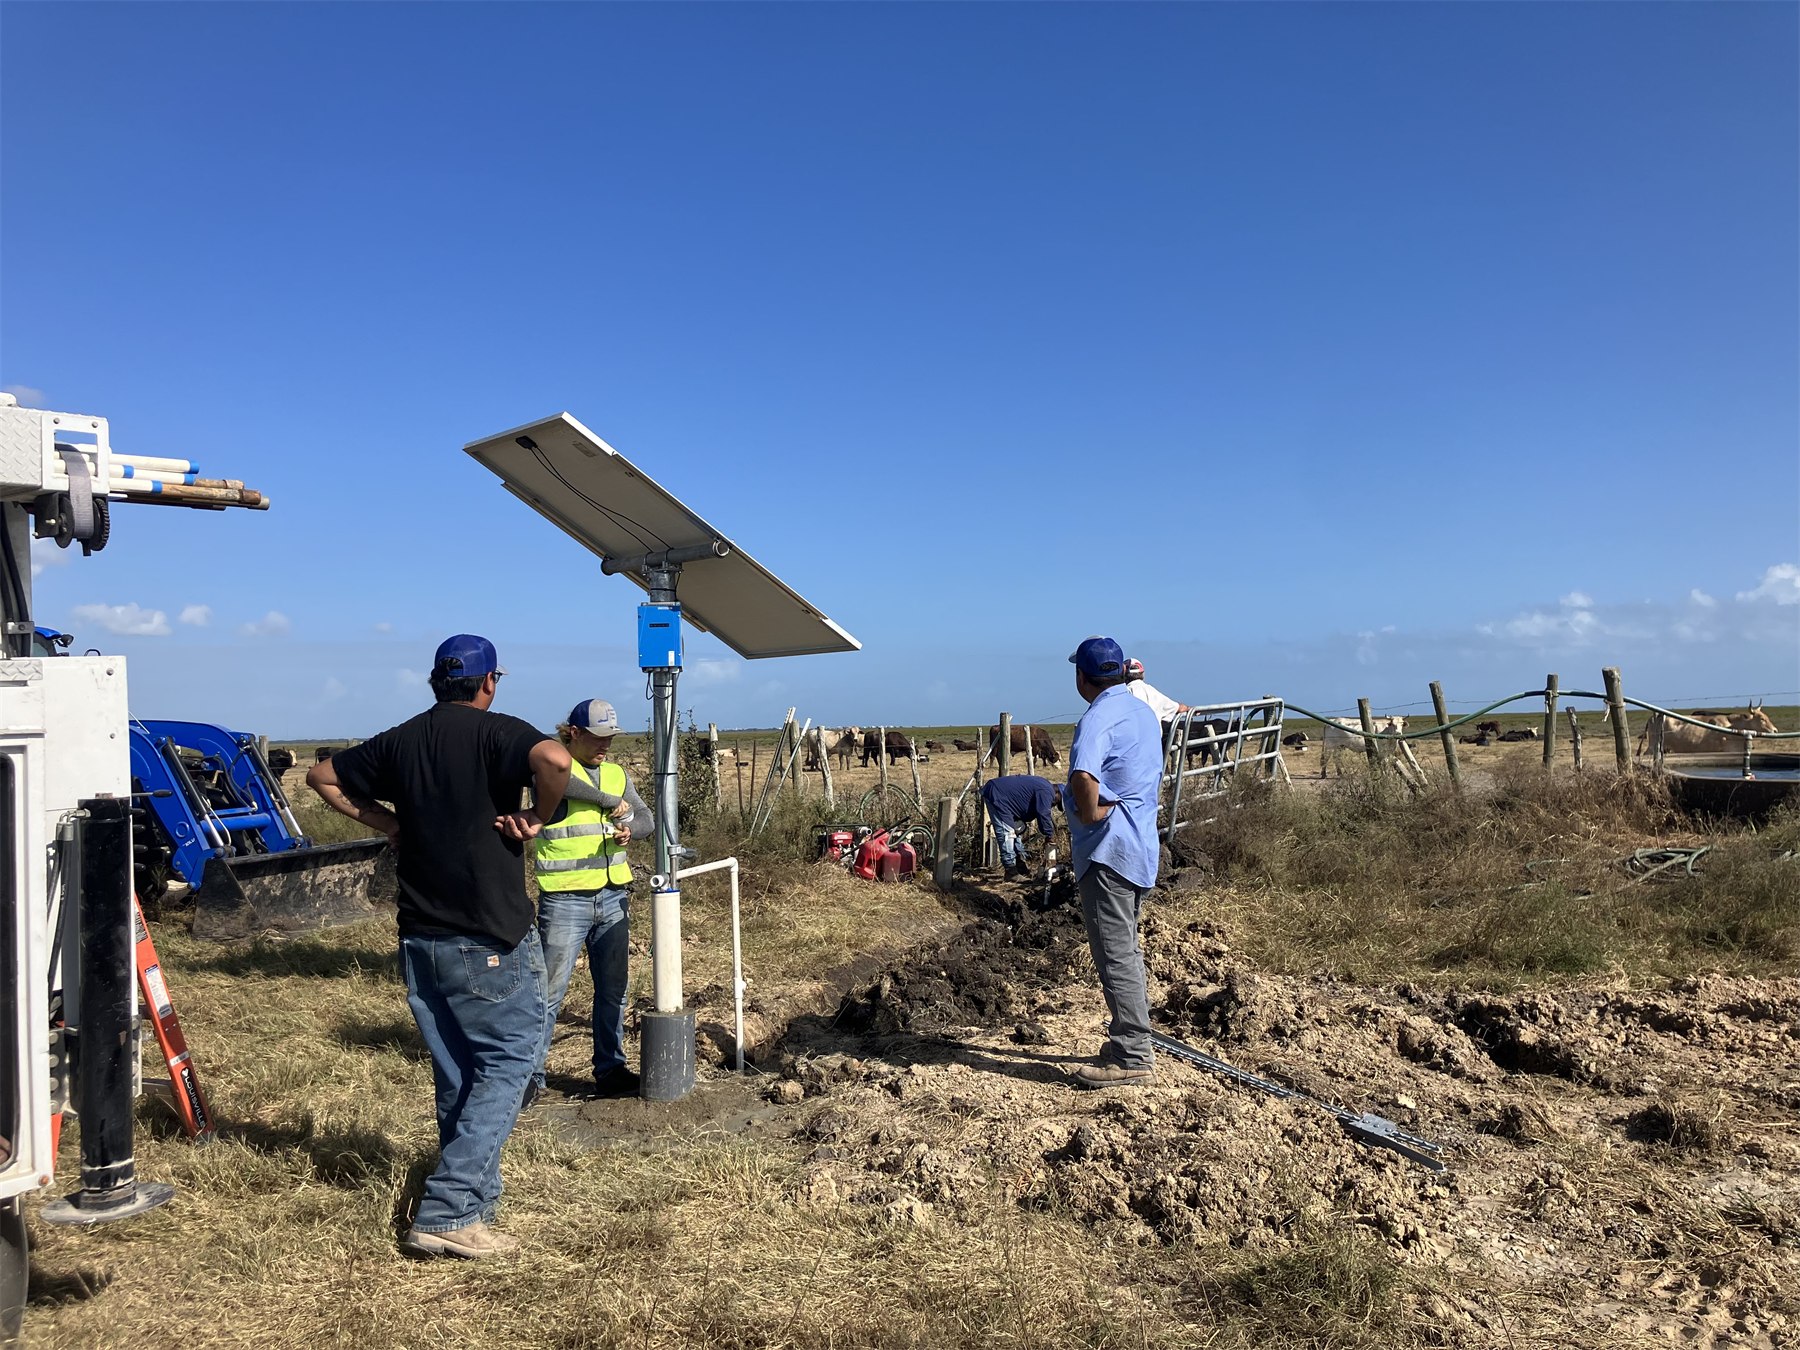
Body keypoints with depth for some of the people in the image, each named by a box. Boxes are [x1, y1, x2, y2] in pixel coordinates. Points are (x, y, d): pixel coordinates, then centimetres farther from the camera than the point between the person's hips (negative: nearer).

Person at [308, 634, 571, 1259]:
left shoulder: (400, 740, 8)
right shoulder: (496, 732, -11)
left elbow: (321, 777, 19)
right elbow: (555, 759, -31)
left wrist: (385, 821, 13)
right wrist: (536, 818, -15)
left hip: (421, 938, 7)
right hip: (490, 939, -6)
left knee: (455, 1073, 17)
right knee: (508, 1060, 3)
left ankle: (472, 1202, 28)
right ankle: (447, 1213, -4)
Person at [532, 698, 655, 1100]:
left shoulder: (618, 774, 13)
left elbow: (646, 819, 11)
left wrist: (629, 829, -13)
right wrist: (611, 802, -21)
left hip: (613, 897, 6)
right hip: (565, 900, -6)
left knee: (613, 989, 12)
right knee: (549, 991, -1)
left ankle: (610, 1070, 24)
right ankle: (531, 1073, 11)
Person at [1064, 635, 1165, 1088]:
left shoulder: (1098, 717, -17)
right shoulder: (1144, 712, 13)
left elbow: (1083, 775, -36)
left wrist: (1089, 812, -18)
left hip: (1107, 851, -10)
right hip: (1142, 844, 10)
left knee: (1115, 954, -5)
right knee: (1126, 948, 18)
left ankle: (1133, 1058, -1)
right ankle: (1131, 1041, 27)